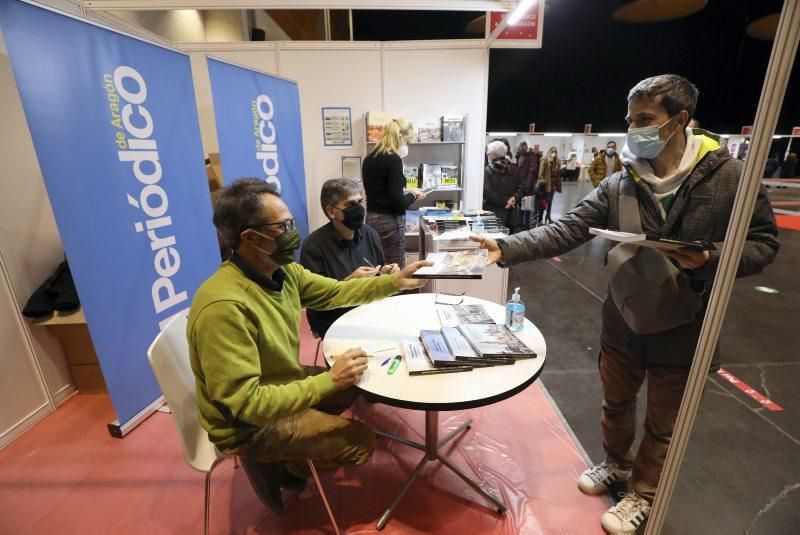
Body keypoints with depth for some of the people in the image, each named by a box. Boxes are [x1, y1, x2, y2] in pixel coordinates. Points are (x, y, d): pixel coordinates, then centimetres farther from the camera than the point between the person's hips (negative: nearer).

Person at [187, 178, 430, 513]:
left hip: (284, 384, 8)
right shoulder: (224, 306, -35)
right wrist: (329, 380, -32)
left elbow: (336, 292, 3)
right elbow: (245, 403, -33)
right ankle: (279, 470, 17)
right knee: (360, 441, -7)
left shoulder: (282, 271, -9)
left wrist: (394, 282, -5)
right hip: (248, 423, -7)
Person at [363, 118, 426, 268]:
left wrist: (407, 195, 14)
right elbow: (397, 202, -19)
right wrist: (413, 196, 0)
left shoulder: (369, 158, 10)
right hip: (389, 221, -9)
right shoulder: (393, 159, -14)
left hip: (372, 218, 9)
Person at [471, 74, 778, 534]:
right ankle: (617, 463, 52)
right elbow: (567, 231, -13)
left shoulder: (730, 177, -12)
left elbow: (764, 242, -6)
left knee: (662, 425, 18)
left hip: (682, 330, -2)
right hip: (623, 323, 3)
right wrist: (506, 248, -25)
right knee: (616, 403, 23)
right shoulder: (619, 184, -6)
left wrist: (710, 258, -27)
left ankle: (643, 495, 44)